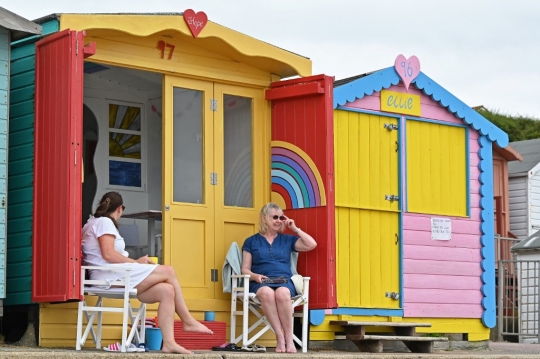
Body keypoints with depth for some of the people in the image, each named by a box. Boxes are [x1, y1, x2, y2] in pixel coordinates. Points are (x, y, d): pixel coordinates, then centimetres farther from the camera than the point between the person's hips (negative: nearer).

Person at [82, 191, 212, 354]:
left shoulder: (96, 222, 26)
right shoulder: (104, 222, -5)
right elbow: (108, 254, -18)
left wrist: (135, 263, 9)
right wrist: (136, 262, -10)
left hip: (113, 278, 10)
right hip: (110, 276, -10)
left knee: (166, 291, -8)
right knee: (168, 272, -10)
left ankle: (168, 343, -19)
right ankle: (188, 321, 1)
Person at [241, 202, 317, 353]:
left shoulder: (287, 239, 20)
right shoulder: (251, 241, 15)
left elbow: (312, 245, 10)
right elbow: (245, 270, 10)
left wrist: (295, 229, 11)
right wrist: (255, 276, -12)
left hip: (284, 281, 1)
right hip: (261, 283, -1)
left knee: (282, 293, -38)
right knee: (267, 293, -40)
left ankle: (289, 339, -32)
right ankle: (280, 338, -37)